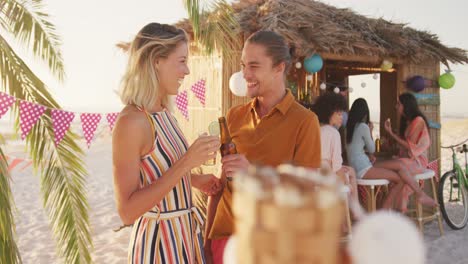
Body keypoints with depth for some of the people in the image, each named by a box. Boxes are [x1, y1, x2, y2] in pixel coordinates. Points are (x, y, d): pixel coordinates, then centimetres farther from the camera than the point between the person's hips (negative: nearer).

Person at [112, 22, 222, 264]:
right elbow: (127, 212, -24)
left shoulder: (163, 113, 2)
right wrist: (185, 163, -28)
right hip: (158, 239, -8)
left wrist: (195, 180, 8)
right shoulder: (131, 121, -23)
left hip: (184, 232, 8)